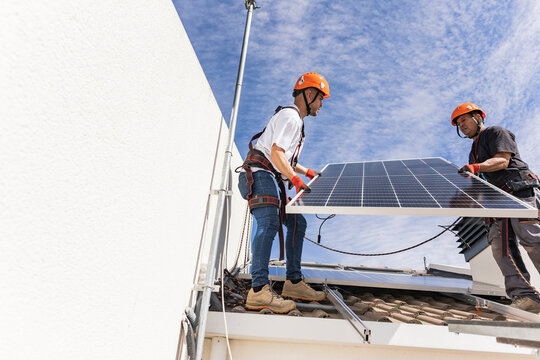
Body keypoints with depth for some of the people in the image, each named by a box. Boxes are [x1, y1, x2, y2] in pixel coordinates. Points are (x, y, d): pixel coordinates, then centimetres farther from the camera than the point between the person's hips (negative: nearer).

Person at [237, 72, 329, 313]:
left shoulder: (296, 120, 28)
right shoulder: (290, 116, -6)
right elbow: (276, 153, -20)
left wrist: (307, 172, 33)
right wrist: (296, 179, -27)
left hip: (271, 181, 11)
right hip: (259, 175, -11)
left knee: (297, 222, 8)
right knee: (269, 223, -27)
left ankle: (293, 282, 13)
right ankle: (259, 290, -32)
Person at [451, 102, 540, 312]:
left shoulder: (495, 132, 9)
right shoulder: (474, 151, 31)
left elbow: (503, 161, -10)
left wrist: (476, 167, -24)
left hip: (521, 192, -7)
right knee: (499, 243, -11)